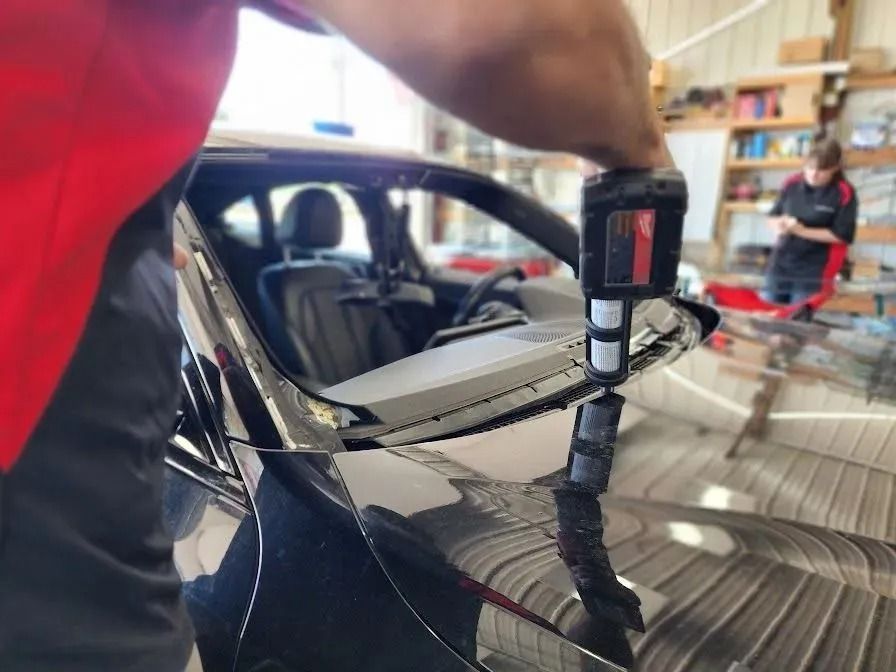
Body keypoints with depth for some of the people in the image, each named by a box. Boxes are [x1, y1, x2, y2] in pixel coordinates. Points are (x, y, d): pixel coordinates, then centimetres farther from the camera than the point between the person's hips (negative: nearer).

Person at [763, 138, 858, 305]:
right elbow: (772, 217, 10)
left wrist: (802, 231, -18)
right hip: (779, 266, 4)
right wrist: (779, 224, -14)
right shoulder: (792, 184, 2)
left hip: (813, 273, -4)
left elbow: (842, 235, -11)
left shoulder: (844, 194, -8)